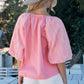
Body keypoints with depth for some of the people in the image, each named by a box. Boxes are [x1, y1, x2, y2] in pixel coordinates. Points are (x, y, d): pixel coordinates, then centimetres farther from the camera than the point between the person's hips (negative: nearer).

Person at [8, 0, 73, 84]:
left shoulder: (22, 19, -8)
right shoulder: (55, 23, -21)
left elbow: (19, 50, -2)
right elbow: (59, 56, -17)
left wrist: (20, 73, 9)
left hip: (30, 77, 4)